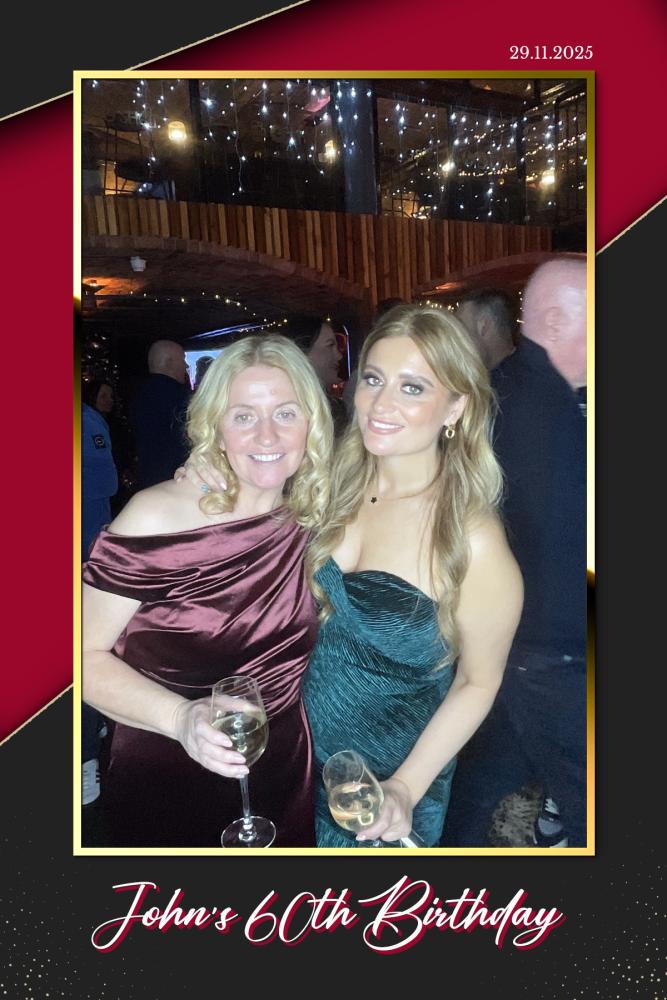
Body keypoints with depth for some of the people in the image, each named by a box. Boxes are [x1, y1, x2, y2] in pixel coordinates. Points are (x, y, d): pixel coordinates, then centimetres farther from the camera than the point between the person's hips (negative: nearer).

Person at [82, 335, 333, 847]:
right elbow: (87, 655, -16)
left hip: (282, 780, 4)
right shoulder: (157, 517, -20)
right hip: (165, 782, -4)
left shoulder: (315, 520, -6)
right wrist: (182, 718, -29)